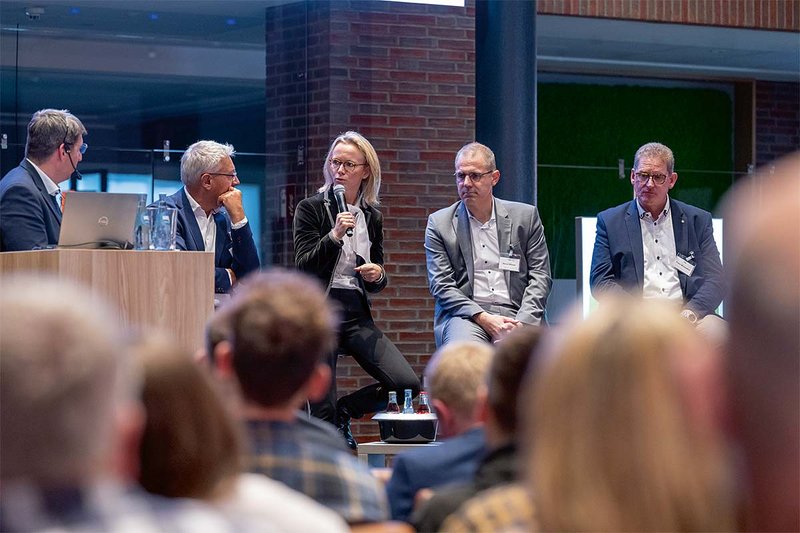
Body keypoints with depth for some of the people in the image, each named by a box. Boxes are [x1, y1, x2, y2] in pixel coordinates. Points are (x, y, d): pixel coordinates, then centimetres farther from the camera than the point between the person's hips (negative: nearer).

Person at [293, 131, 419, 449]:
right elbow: (304, 265, -8)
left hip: (357, 314, 4)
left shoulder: (372, 217, 14)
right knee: (323, 413, -6)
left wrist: (378, 275, -4)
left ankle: (344, 411, 13)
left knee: (408, 384, -9)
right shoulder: (310, 209, 2)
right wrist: (334, 235, -20)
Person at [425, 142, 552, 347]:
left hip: (515, 315, 1)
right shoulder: (439, 223, 10)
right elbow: (441, 285, 3)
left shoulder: (525, 216, 12)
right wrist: (484, 319, -11)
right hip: (465, 315, -1)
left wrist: (522, 322, -8)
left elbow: (540, 276, 9)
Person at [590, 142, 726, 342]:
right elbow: (600, 282, 6)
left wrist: (689, 314, -11)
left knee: (717, 330, -33)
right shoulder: (610, 221, 14)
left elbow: (715, 280, 10)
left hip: (686, 313, 2)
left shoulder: (698, 220, 17)